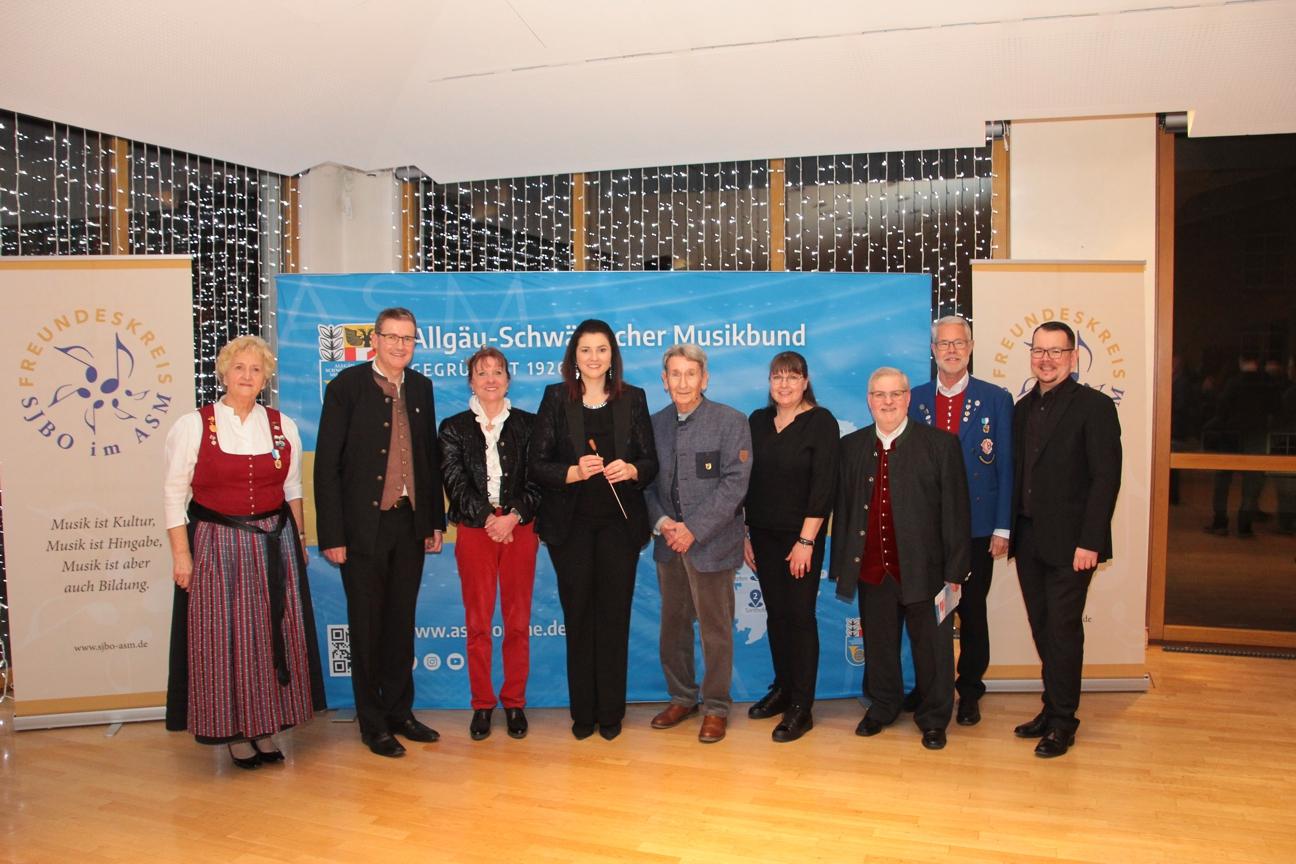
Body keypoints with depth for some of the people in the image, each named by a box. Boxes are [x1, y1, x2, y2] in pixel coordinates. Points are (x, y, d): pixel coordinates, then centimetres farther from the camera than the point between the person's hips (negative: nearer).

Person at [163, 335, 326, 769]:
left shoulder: (283, 426, 6)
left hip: (274, 544, 3)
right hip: (216, 545, -3)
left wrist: (297, 539, 10)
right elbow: (174, 494, -3)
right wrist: (181, 553, -8)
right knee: (224, 637, 2)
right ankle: (235, 732, 16)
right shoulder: (193, 425, -2)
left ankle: (266, 727, 20)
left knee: (273, 634, 6)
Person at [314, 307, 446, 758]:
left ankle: (400, 712, 28)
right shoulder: (347, 385, -7)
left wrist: (436, 519, 9)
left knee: (402, 623, 14)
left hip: (410, 523, 4)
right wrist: (332, 534, -13)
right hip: (364, 523, -4)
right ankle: (373, 724, 20)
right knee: (367, 626, 6)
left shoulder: (420, 387, 7)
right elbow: (327, 463, -9)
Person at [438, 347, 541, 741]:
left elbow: (537, 479, 2)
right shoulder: (454, 428, 8)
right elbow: (455, 483, -1)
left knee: (518, 622, 3)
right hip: (474, 531, 0)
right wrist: (488, 519, -13)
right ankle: (482, 704, 14)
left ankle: (515, 702, 15)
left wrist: (513, 516, -13)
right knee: (477, 623, 2)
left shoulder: (528, 424, 8)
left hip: (519, 530, 0)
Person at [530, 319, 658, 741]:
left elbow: (651, 461, 6)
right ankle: (582, 712, 18)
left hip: (619, 522, 1)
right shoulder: (556, 397, 3)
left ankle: (611, 712, 16)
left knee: (615, 615, 3)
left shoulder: (632, 399, 6)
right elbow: (538, 464, -1)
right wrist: (574, 472, -18)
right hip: (571, 523, 0)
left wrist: (630, 470, -15)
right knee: (578, 615, 5)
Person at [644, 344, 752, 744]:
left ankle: (716, 708, 20)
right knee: (673, 624, 15)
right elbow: (647, 483, 7)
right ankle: (681, 698, 31)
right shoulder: (655, 424, 7)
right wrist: (663, 523, -10)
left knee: (715, 629, 5)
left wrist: (693, 529, -17)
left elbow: (734, 483, -13)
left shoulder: (730, 421, -7)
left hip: (711, 543, -5)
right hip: (669, 543, 5)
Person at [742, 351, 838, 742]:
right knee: (775, 614, 11)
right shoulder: (757, 421, 7)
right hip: (764, 534, 5)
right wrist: (745, 534, 6)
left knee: (800, 615, -1)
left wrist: (806, 541, -16)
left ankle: (801, 707, 8)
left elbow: (823, 485, -12)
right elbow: (747, 480, 9)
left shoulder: (821, 422, -8)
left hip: (802, 535, -4)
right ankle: (782, 688, 26)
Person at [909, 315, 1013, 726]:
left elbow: (1005, 468, -1)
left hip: (976, 528, -1)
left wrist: (1003, 528, -6)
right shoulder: (914, 399, 5)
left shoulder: (996, 399, 0)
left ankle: (969, 692, 24)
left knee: (972, 612, 9)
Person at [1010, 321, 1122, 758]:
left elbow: (1106, 478, -13)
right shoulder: (1024, 408, 12)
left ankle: (1063, 721, 14)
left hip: (1069, 542, -6)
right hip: (1029, 539, 6)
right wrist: (1010, 530, 8)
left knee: (1063, 629, 1)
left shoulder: (1094, 406, -8)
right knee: (1042, 628, 12)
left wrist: (1089, 542, -17)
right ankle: (1052, 709, 25)